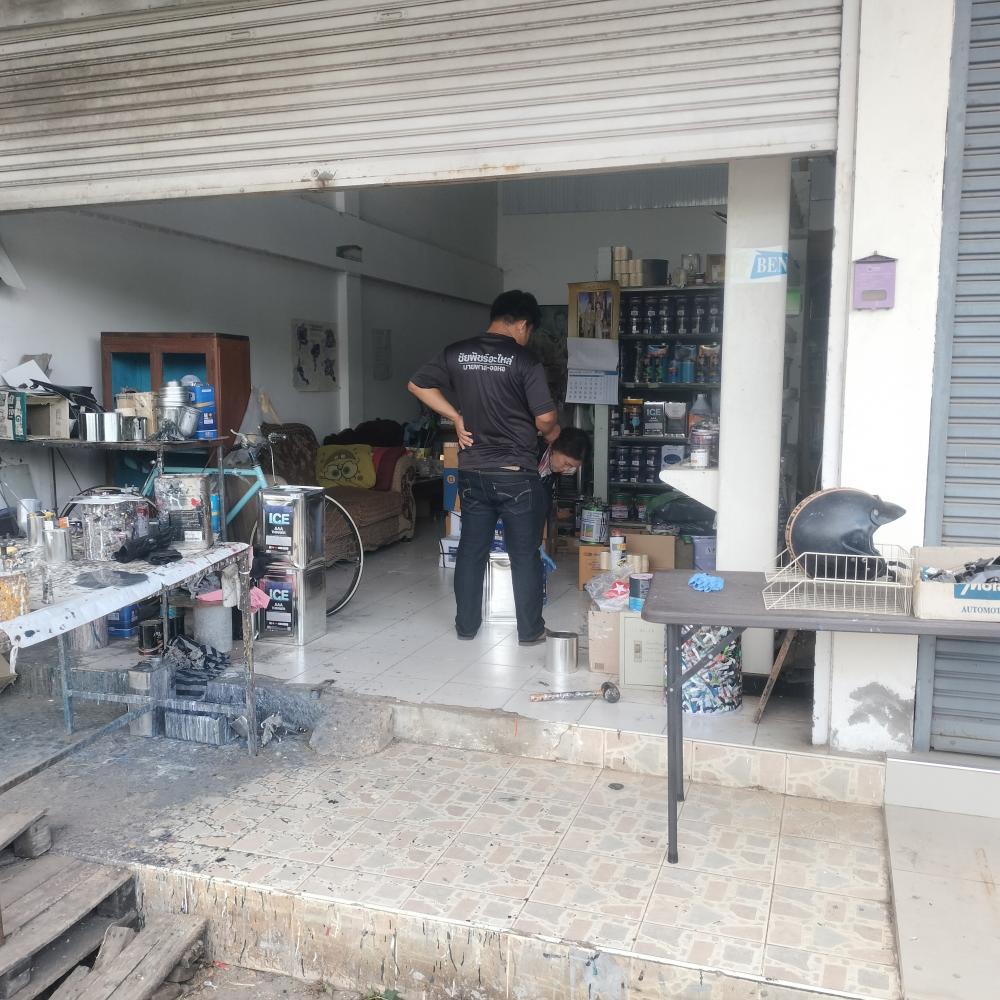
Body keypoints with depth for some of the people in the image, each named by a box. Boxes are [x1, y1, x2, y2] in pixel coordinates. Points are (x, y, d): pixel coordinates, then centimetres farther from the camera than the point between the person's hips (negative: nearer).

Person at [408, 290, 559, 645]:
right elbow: (545, 418, -12)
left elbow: (417, 385, 11)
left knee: (471, 549, 14)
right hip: (517, 473, -4)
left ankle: (466, 625, 22)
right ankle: (530, 630, 15)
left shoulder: (456, 353, 2)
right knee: (525, 554, 7)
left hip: (472, 471, 4)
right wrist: (549, 432, 12)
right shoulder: (525, 361, -11)